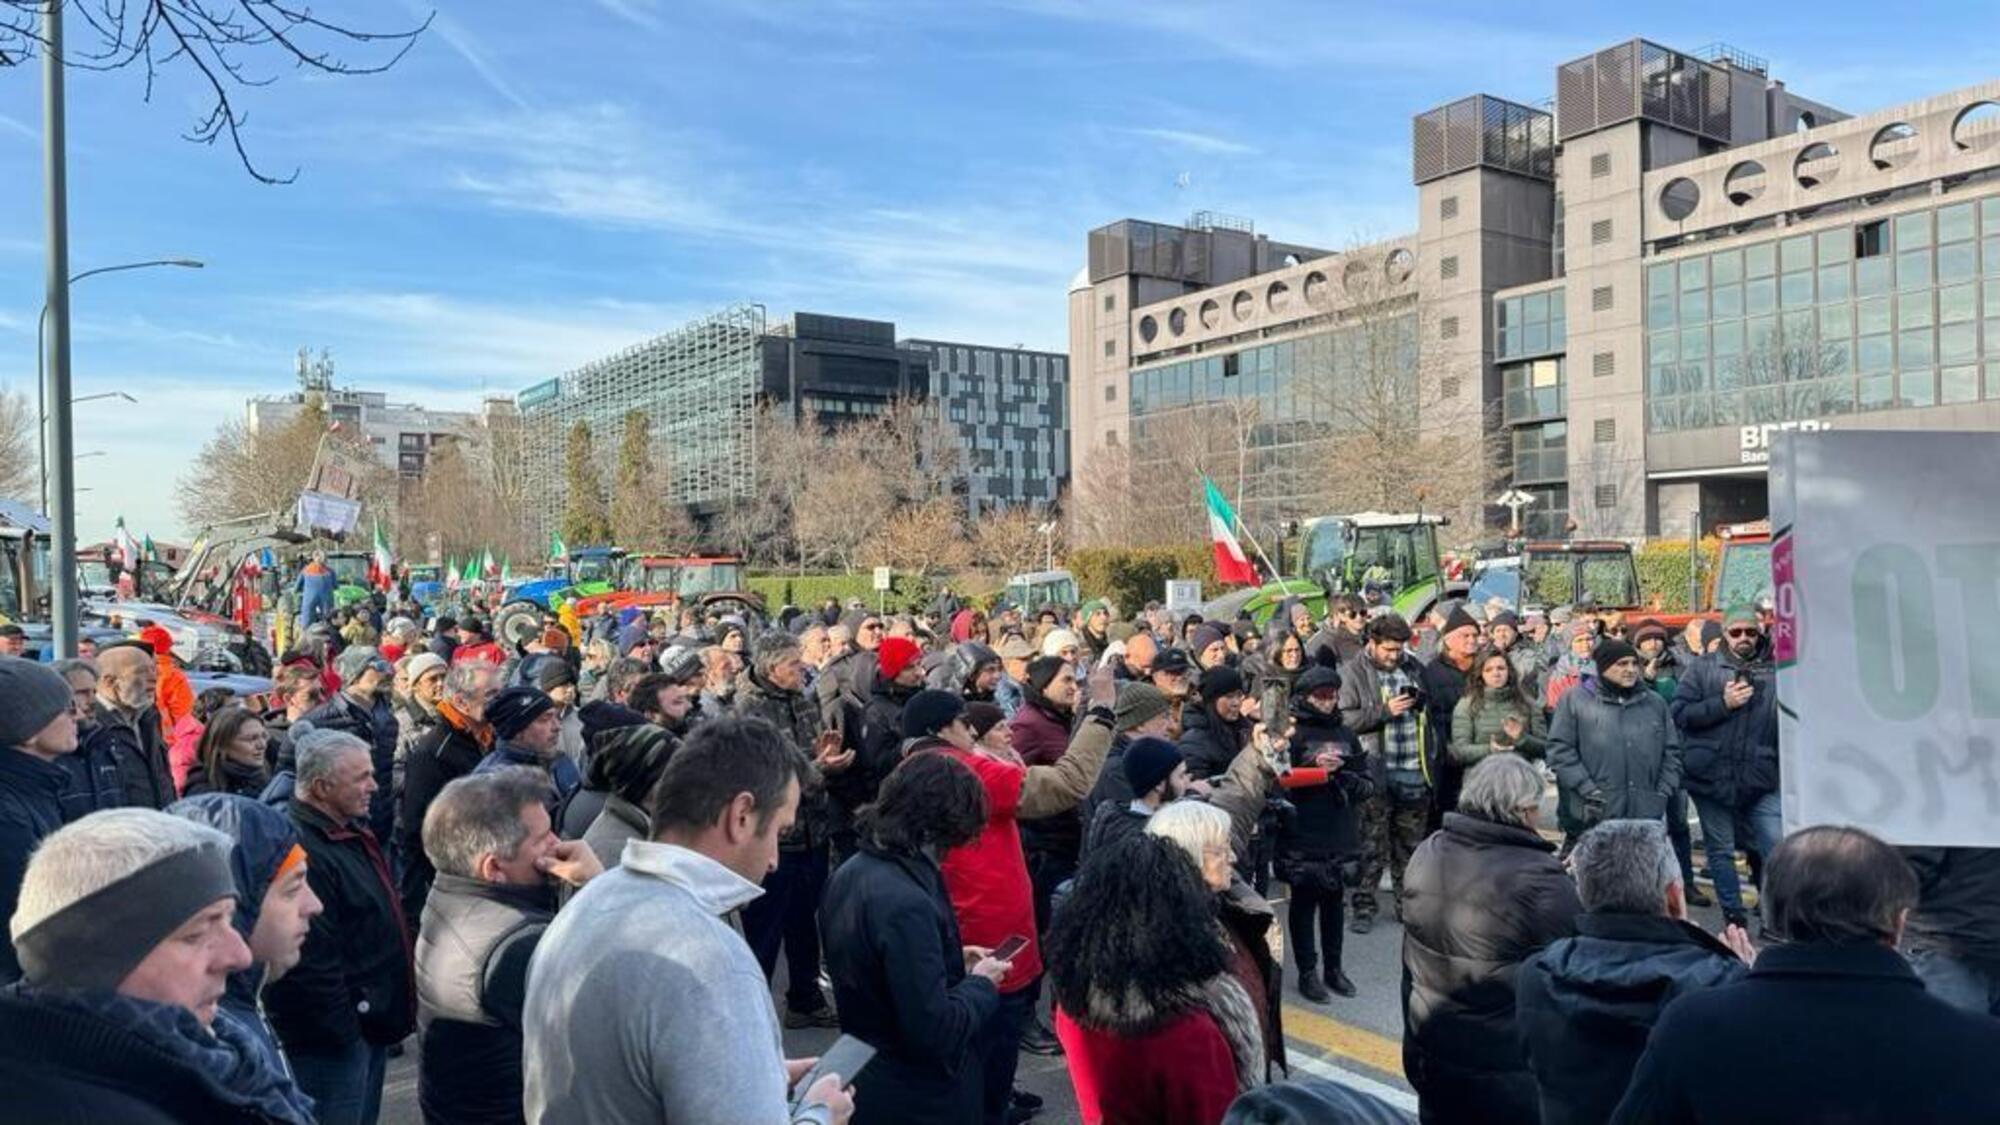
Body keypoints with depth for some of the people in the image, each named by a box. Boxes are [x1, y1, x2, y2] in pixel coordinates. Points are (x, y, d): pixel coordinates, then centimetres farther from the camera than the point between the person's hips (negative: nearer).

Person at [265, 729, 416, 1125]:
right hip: (333, 1036, -10)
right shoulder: (302, 850, -25)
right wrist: (342, 1030, -20)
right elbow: (311, 962, -27)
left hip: (370, 1021, 10)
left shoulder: (351, 831, 9)